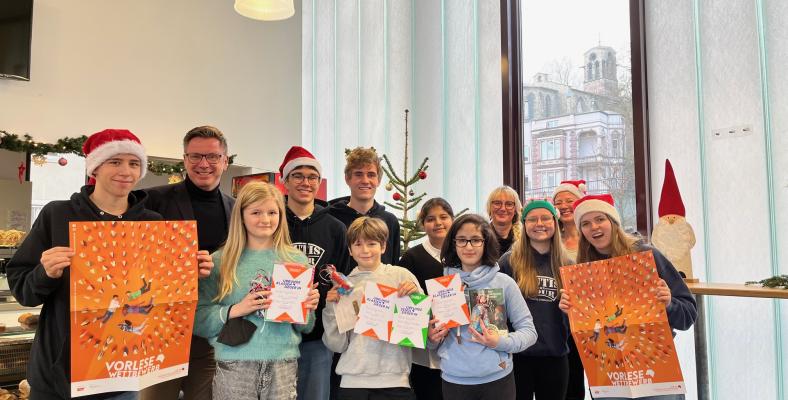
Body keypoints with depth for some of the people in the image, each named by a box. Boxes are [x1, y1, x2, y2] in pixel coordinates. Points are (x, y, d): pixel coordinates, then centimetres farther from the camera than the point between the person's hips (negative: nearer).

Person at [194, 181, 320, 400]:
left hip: (283, 365, 2)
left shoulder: (297, 259, 4)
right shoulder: (220, 261, 0)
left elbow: (305, 327, 10)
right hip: (234, 366, -1)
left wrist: (307, 310, -10)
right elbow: (198, 321, -4)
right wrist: (235, 310, -17)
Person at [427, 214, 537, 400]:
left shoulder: (504, 283, -5)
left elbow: (529, 331, -2)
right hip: (454, 381, 1)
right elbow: (432, 337, 10)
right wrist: (432, 339, -11)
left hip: (497, 379, -1)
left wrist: (501, 342, -18)